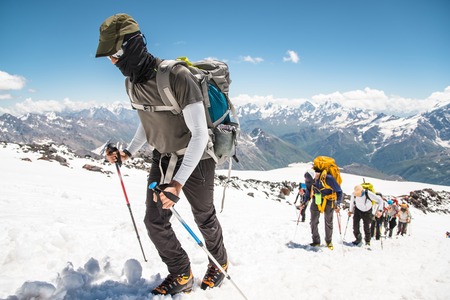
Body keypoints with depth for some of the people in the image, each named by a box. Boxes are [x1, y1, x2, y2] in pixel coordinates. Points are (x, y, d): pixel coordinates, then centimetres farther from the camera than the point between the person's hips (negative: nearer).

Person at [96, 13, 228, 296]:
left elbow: (200, 134, -31)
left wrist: (178, 182, -37)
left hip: (195, 159, -6)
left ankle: (220, 263, 42)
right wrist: (129, 151, 5)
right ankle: (181, 276, 25)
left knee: (204, 217, 14)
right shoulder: (132, 83, -5)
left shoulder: (177, 76, -31)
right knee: (155, 222, 5)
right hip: (163, 157, 6)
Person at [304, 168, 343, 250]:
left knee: (328, 223, 9)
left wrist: (337, 204, -25)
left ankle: (329, 241, 28)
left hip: (328, 201, -3)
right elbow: (308, 190, 7)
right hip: (316, 200, 4)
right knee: (313, 222, 2)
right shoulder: (309, 179, -14)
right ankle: (316, 241, 17)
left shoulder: (328, 178, -29)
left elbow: (339, 192, -18)